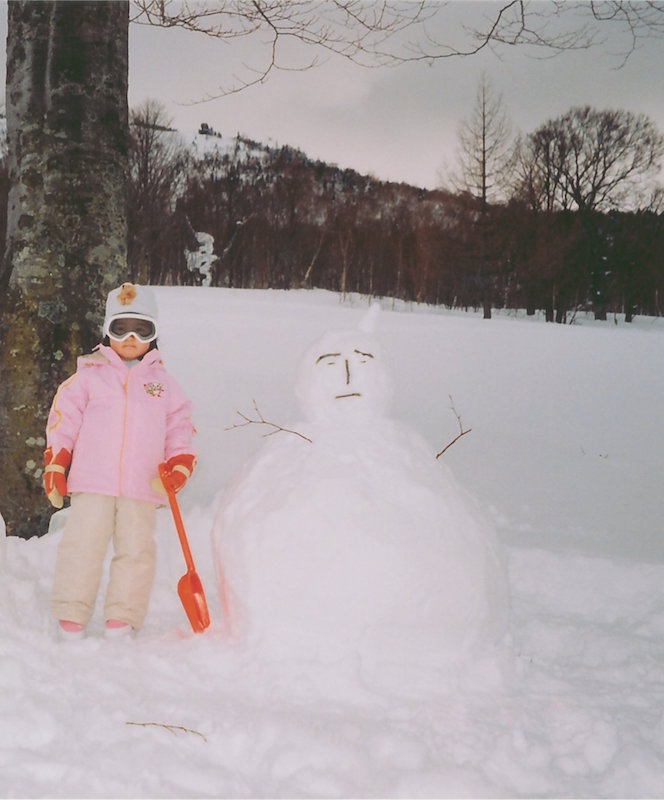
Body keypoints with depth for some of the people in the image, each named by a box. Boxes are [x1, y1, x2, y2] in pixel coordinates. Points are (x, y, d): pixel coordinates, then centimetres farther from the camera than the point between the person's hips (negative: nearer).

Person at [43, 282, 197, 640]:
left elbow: (180, 429, 13)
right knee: (81, 547, -2)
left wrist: (179, 465, -2)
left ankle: (121, 620, 13)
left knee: (136, 551, 4)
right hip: (92, 483, -1)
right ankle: (71, 618, 7)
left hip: (143, 488, 2)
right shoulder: (88, 375, 7)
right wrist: (54, 465, 0)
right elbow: (63, 421, 6)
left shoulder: (163, 383, 12)